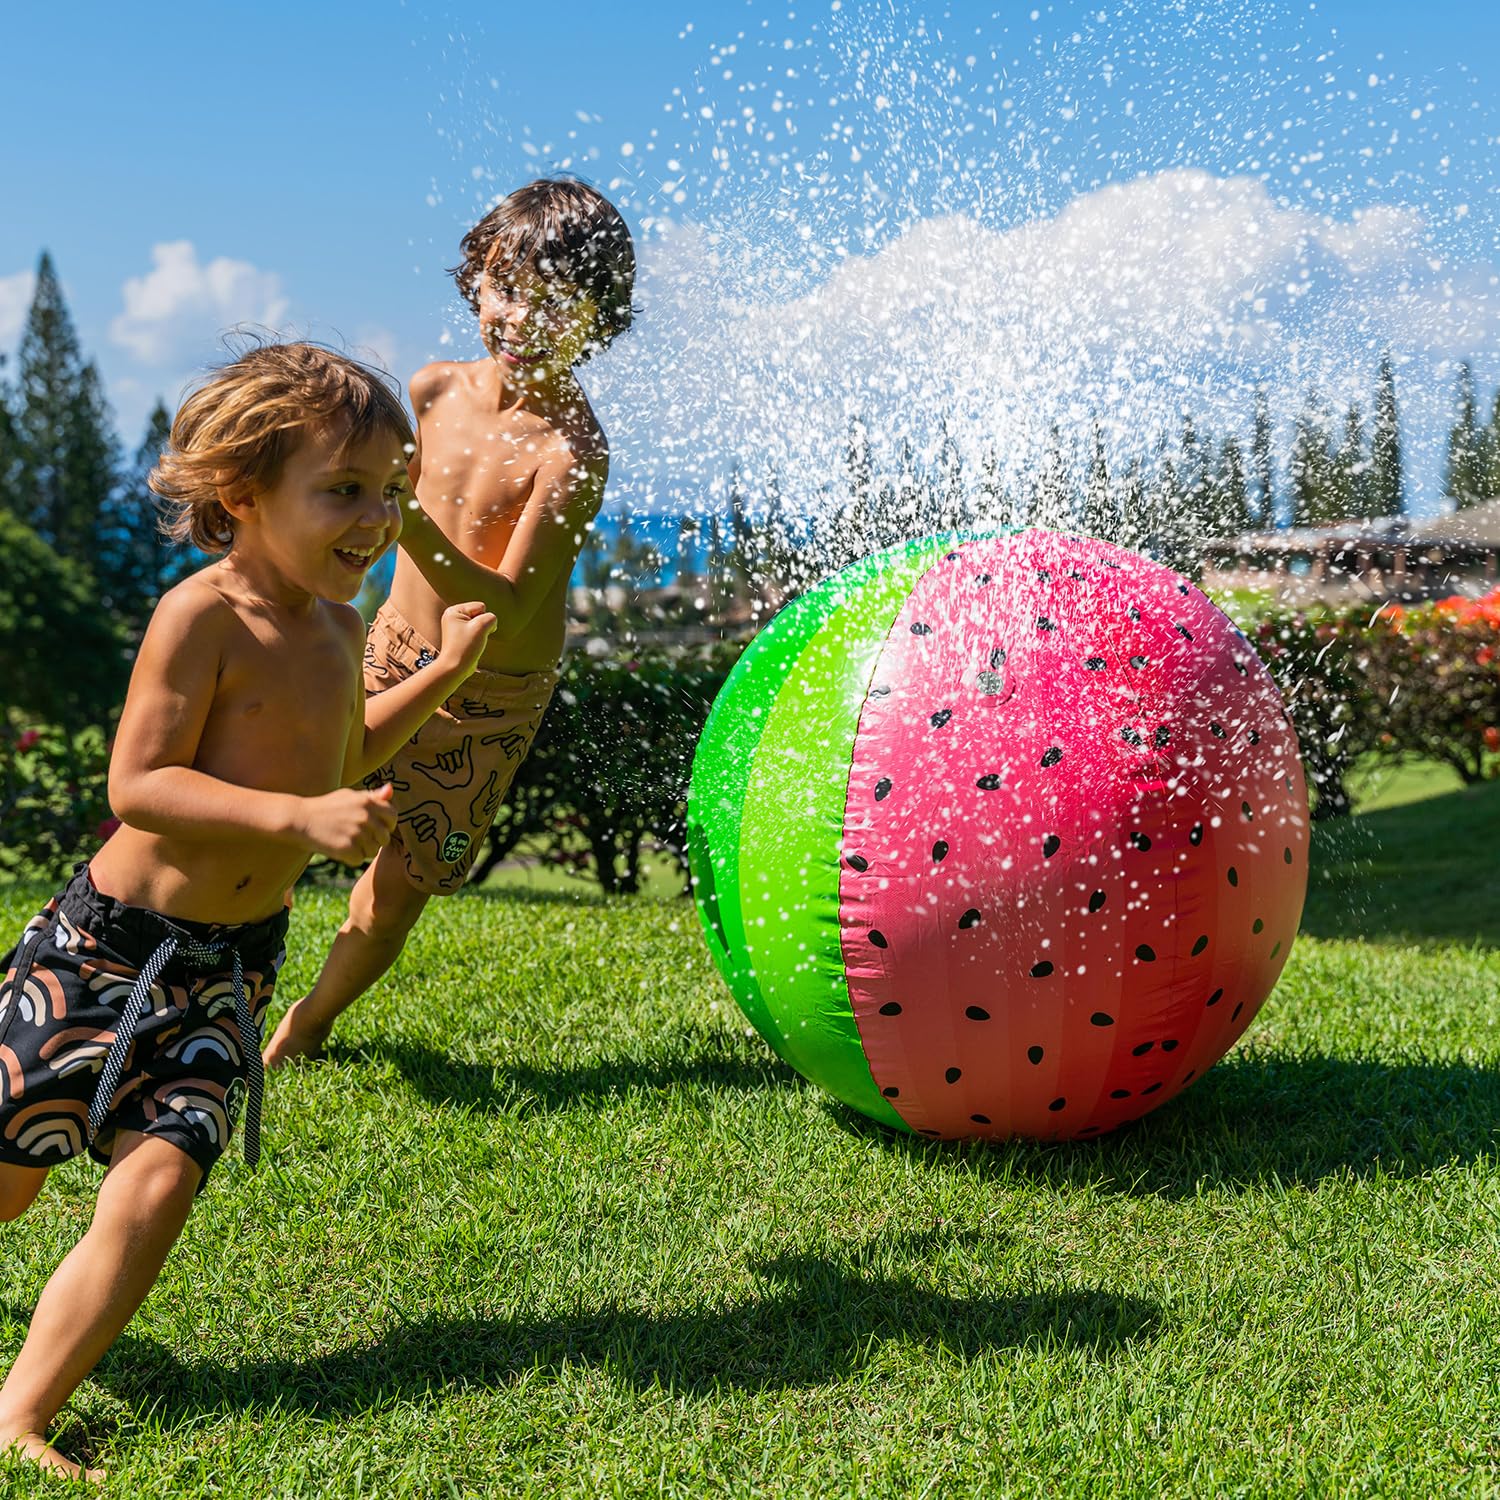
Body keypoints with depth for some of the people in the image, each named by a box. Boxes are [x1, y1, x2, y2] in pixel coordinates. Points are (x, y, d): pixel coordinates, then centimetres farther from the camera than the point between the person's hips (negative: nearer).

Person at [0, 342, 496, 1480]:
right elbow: (137, 785, -23)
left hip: (236, 962, 5)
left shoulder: (339, 626, 7)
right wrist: (300, 817, -31)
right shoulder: (202, 615, -17)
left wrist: (446, 673, 24)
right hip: (113, 941, -5)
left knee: (157, 1182, -9)